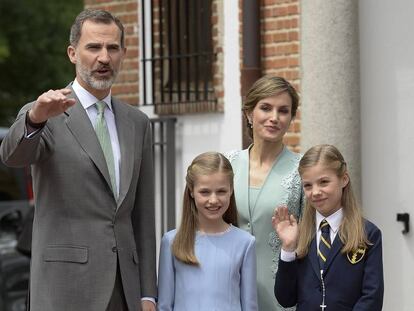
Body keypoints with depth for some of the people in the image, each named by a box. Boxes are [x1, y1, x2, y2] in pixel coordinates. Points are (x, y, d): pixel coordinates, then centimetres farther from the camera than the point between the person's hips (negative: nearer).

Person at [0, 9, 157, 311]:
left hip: (125, 286, 5)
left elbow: (142, 215, 14)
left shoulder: (137, 123, 14)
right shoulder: (43, 116, -2)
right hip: (66, 285, -5)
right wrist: (36, 118, -46)